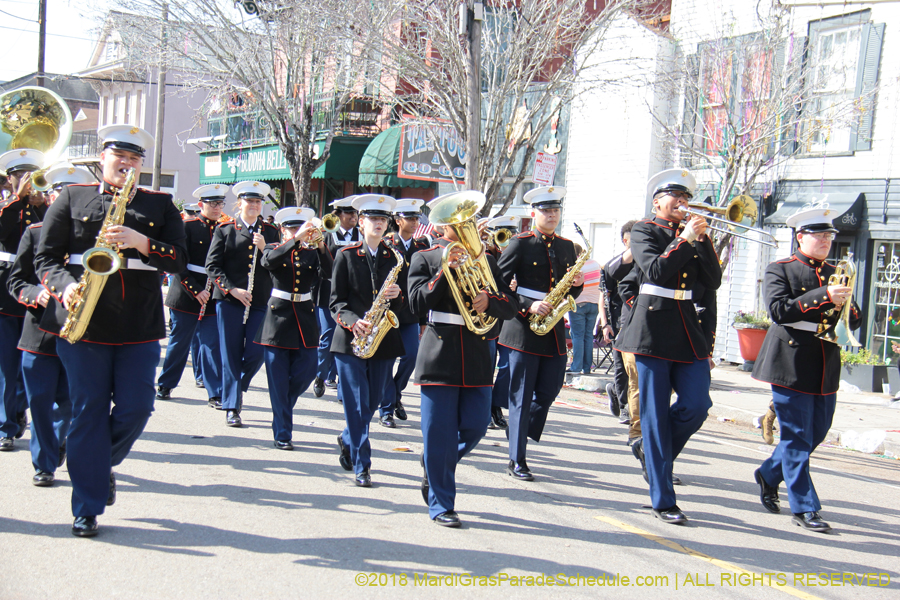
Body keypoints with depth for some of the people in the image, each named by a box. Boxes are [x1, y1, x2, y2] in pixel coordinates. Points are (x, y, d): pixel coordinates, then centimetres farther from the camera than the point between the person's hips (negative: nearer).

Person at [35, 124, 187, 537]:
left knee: (135, 408, -1)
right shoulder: (72, 199, 9)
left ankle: (104, 463, 30)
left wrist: (140, 241, -15)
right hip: (83, 321, -1)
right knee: (88, 411, 1)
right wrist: (65, 286, -14)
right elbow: (45, 257, 5)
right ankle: (87, 509, 11)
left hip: (140, 326, 1)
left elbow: (179, 259, 1)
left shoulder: (160, 205, 12)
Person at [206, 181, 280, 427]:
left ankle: (237, 389, 27)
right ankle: (232, 407, 10)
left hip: (260, 302, 2)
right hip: (229, 300, -1)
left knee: (256, 353, -2)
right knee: (231, 355, 0)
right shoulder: (224, 230, 6)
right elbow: (212, 266, 0)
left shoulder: (271, 232, 11)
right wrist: (232, 289, -11)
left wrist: (264, 249, -11)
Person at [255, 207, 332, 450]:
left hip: (304, 317, 3)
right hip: (278, 316, -3)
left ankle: (282, 411, 28)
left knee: (306, 372, 0)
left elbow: (329, 273, -10)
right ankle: (282, 434, 7)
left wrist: (320, 245, -23)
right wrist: (295, 240, -30)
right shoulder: (274, 249, 2)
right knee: (278, 380, -1)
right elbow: (268, 261, -22)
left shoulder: (312, 253, 8)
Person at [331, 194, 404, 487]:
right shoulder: (346, 255, 2)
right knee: (356, 404, -5)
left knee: (372, 402, 11)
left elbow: (402, 305, 12)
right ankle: (362, 465, 1)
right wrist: (353, 321, -19)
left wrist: (396, 295, -11)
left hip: (384, 339, 3)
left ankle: (348, 440, 38)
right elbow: (336, 301, -1)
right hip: (350, 339, -3)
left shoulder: (394, 257, 10)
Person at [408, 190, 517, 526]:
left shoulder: (485, 260, 13)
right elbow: (417, 304, -9)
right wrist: (445, 271, -17)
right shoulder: (425, 258, 5)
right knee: (440, 433, -2)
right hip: (439, 356, -3)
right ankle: (440, 505, 9)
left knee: (475, 427, 2)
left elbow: (510, 307, 7)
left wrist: (489, 302, -14)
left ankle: (435, 466, 30)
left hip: (477, 357, 4)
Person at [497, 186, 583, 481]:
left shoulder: (567, 246, 13)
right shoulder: (520, 244, -3)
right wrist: (527, 307, -18)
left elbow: (571, 293, 19)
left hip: (554, 331, 5)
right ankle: (517, 461, 6)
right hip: (524, 329, -5)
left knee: (549, 390, 8)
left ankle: (518, 431, 35)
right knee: (522, 396, -1)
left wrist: (577, 284, -4)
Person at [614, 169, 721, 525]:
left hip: (688, 329, 5)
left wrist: (703, 239, -5)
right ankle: (663, 501, 4)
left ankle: (650, 449, 22)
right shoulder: (644, 231, 2)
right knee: (655, 414, -3)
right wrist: (685, 239, -17)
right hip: (654, 327, -5)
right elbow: (655, 271, -16)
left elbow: (713, 282, 4)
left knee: (697, 405, -7)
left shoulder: (690, 235, 16)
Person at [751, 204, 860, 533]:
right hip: (792, 366, -6)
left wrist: (847, 307, -10)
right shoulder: (779, 270, -2)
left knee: (816, 432, 13)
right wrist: (823, 296, -24)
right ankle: (804, 508, 5)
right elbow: (778, 310, -17)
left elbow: (854, 321, 13)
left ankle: (768, 474, 35)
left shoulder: (836, 273, 14)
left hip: (826, 368, 6)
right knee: (797, 436, -3)